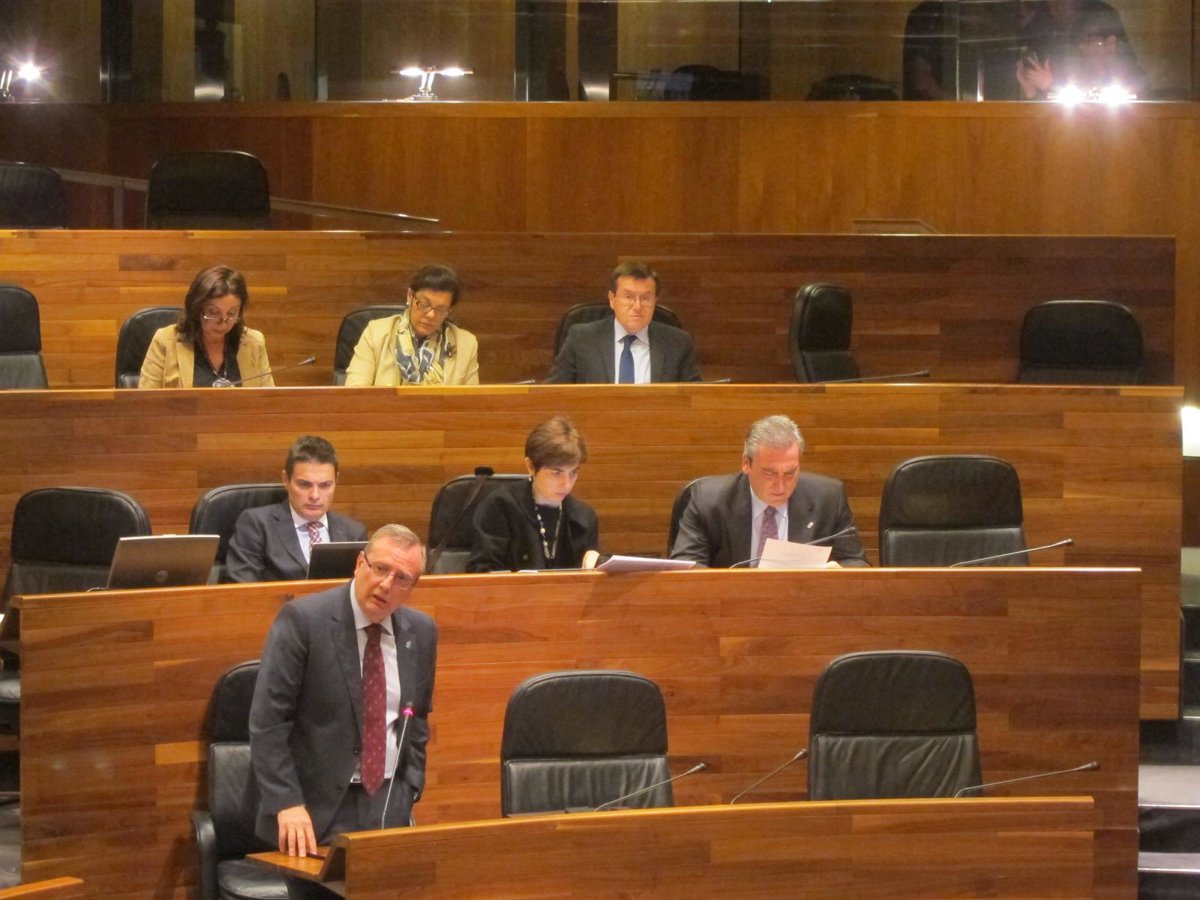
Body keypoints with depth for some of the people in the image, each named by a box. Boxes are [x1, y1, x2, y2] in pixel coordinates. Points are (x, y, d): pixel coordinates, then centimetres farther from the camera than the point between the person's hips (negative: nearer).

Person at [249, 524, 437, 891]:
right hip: (319, 806, -4)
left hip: (389, 806, 5)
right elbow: (267, 721, -13)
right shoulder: (303, 620, -11)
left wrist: (409, 790, 7)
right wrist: (288, 804, -20)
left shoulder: (421, 631, 7)